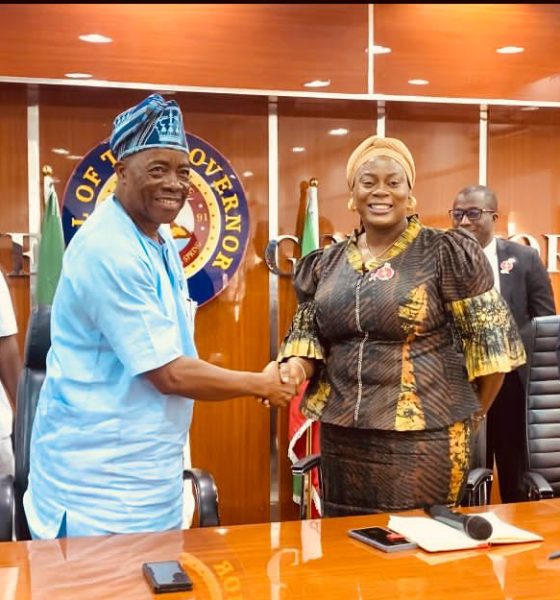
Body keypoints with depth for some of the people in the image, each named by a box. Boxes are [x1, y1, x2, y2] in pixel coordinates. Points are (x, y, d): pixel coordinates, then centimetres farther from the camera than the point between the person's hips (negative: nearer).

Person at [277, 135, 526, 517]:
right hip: (342, 439, 5)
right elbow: (306, 332, 13)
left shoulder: (446, 254, -6)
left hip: (422, 440, -4)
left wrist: (469, 419, 4)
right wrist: (295, 366, -9)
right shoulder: (326, 264, 9)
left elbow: (490, 342, -3)